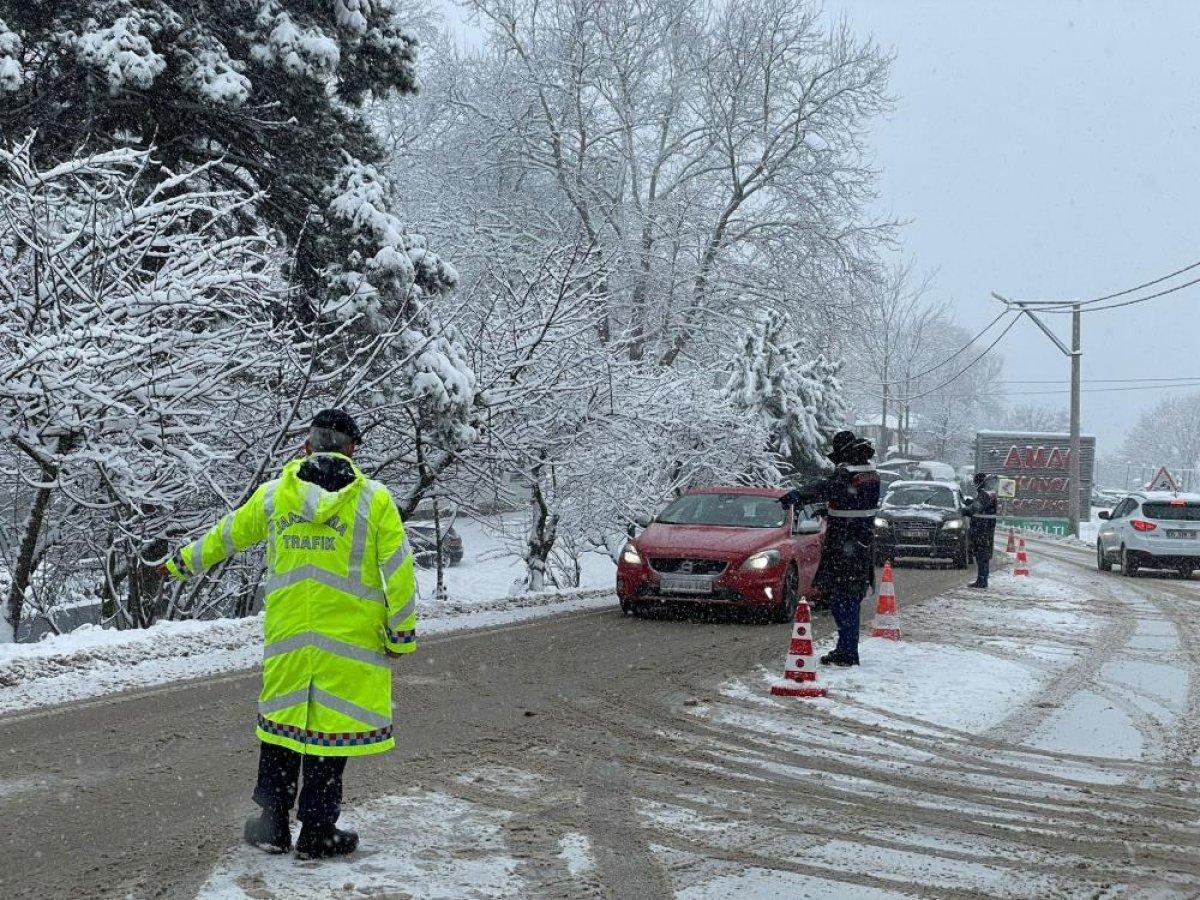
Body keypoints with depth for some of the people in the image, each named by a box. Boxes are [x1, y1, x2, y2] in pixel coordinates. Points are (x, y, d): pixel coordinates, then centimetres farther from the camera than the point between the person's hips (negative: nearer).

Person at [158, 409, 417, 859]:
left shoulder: (272, 495, 3)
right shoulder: (375, 500, -6)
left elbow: (225, 535, 17)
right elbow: (399, 571, -4)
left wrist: (183, 562, 35)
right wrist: (403, 632, 5)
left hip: (286, 636, 3)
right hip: (350, 637, -3)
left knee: (282, 718, 16)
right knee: (332, 725, 5)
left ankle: (273, 823, 20)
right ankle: (317, 832, 11)